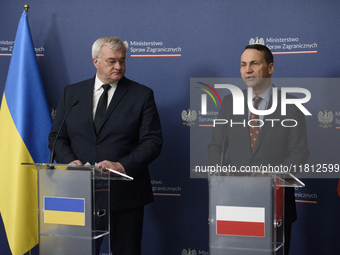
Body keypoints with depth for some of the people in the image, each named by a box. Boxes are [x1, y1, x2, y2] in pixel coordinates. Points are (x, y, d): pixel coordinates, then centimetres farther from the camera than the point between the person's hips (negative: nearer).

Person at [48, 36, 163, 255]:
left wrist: (122, 166, -19)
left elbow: (153, 141, -4)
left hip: (125, 194, -2)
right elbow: (57, 137, 11)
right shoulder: (72, 93, 11)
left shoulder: (142, 95, 2)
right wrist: (70, 161, -10)